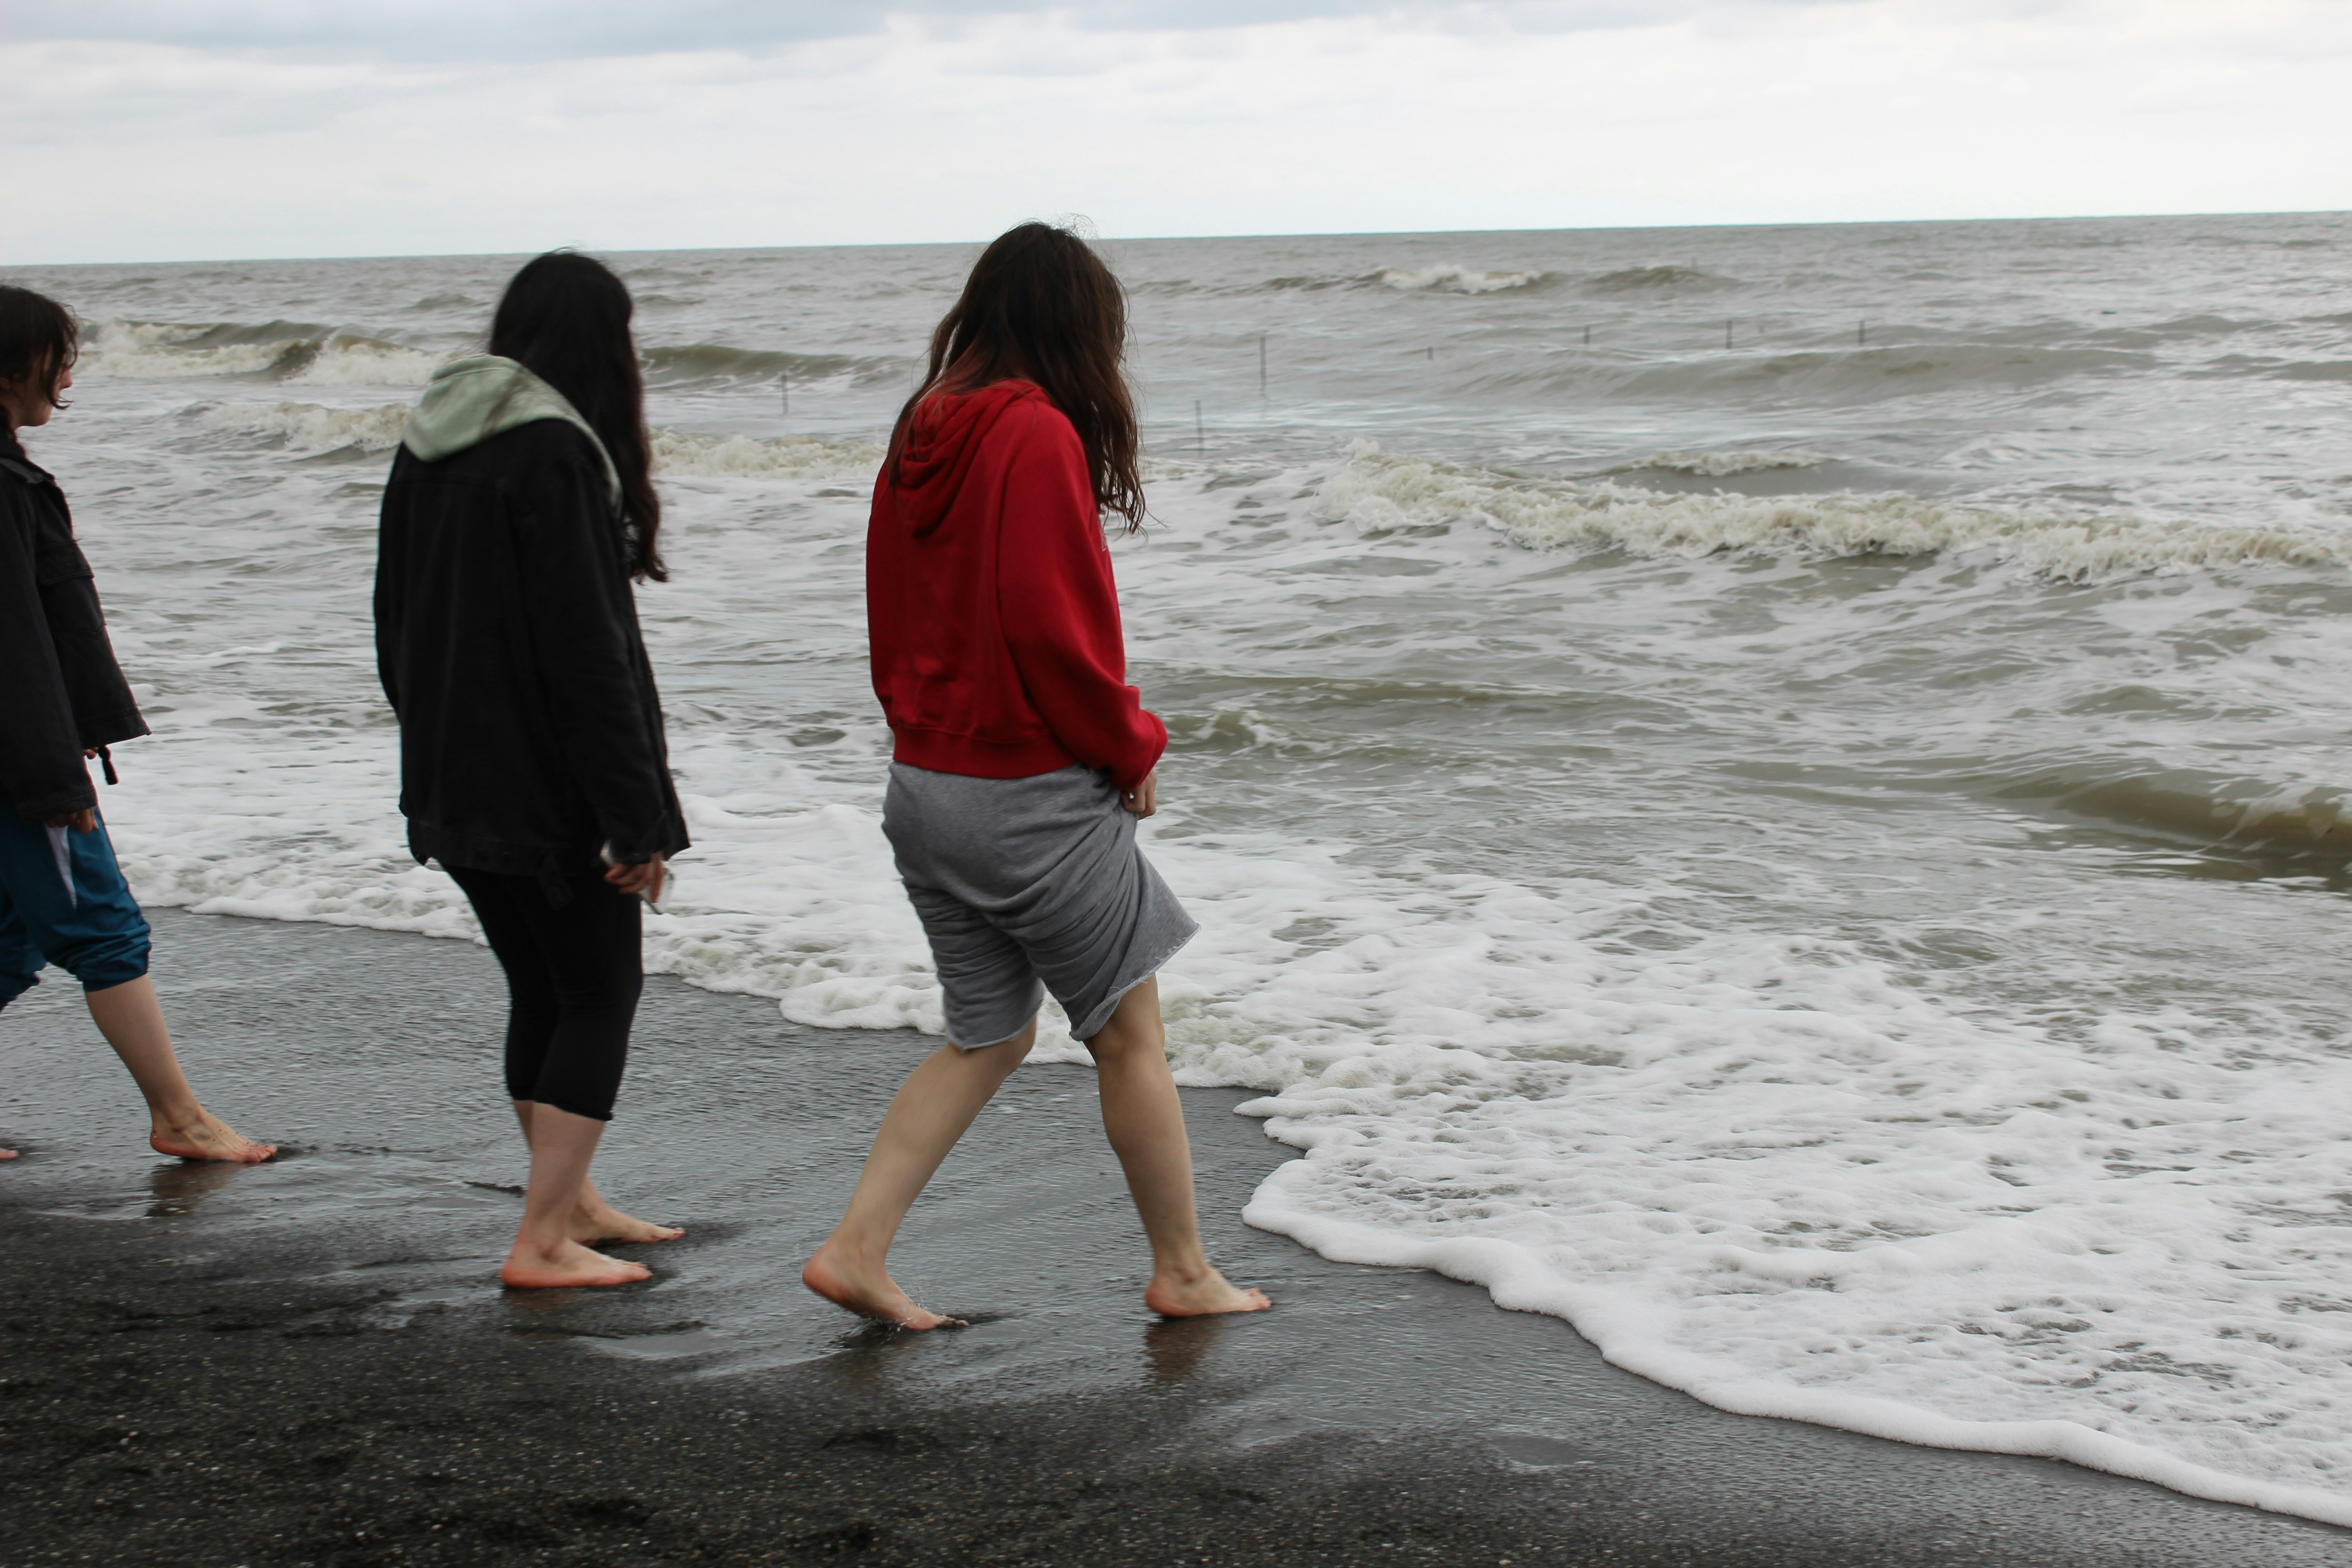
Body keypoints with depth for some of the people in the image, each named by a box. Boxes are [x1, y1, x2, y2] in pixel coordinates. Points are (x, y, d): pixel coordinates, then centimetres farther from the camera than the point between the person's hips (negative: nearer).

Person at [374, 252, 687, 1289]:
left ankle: (570, 1202, 30)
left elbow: (395, 628, 16)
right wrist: (636, 816, -17)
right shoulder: (553, 453, -17)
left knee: (541, 990, 19)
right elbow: (585, 649, -20)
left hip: (452, 779, 8)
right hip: (551, 787, -8)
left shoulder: (426, 449, 9)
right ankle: (541, 1242, 0)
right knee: (602, 992, 2)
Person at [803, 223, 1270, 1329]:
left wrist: (928, 734, 16)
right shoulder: (1039, 434, -17)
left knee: (989, 1037, 18)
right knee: (1129, 1033, 8)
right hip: (1036, 795, -8)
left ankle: (856, 1249, 12)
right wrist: (1132, 747, -7)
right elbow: (1054, 626, -21)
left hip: (927, 783, 8)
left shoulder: (920, 437, 8)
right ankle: (1181, 1271, 20)